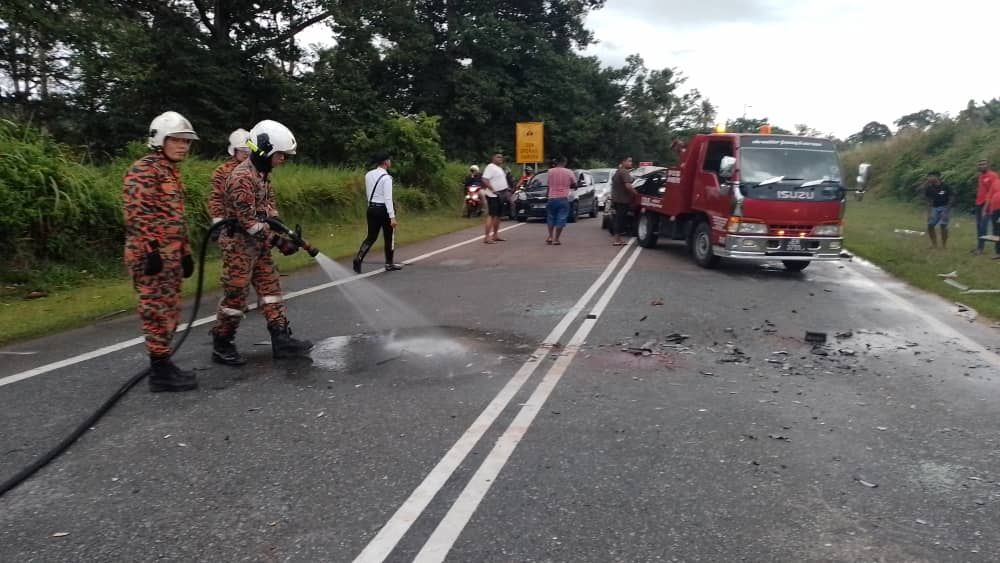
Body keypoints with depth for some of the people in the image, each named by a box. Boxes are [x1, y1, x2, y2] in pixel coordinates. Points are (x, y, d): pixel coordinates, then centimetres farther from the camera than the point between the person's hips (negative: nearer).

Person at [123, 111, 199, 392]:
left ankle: (162, 365, 23)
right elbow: (136, 213, -19)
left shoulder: (172, 172, 20)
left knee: (170, 313, 13)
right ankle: (160, 371, 0)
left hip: (170, 255, 10)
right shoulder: (143, 169, -10)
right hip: (152, 255, -10)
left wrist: (185, 252, 23)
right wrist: (150, 250, -23)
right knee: (159, 312, -6)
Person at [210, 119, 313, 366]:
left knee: (271, 289, 7)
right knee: (235, 296, -1)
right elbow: (248, 221, -23)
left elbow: (269, 208, 13)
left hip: (258, 244, 9)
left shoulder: (263, 174, 9)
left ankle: (281, 340, 11)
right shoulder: (242, 177, -21)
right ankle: (221, 346, 13)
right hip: (239, 244, -9)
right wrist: (278, 241, -21)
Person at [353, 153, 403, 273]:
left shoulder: (368, 175, 6)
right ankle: (389, 264, 19)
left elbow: (367, 194, 14)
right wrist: (392, 217, -22)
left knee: (371, 237, 10)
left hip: (372, 208, 6)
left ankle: (359, 258, -10)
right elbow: (388, 198, -21)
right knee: (389, 237, 10)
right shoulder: (386, 177, -16)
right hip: (384, 209, -6)